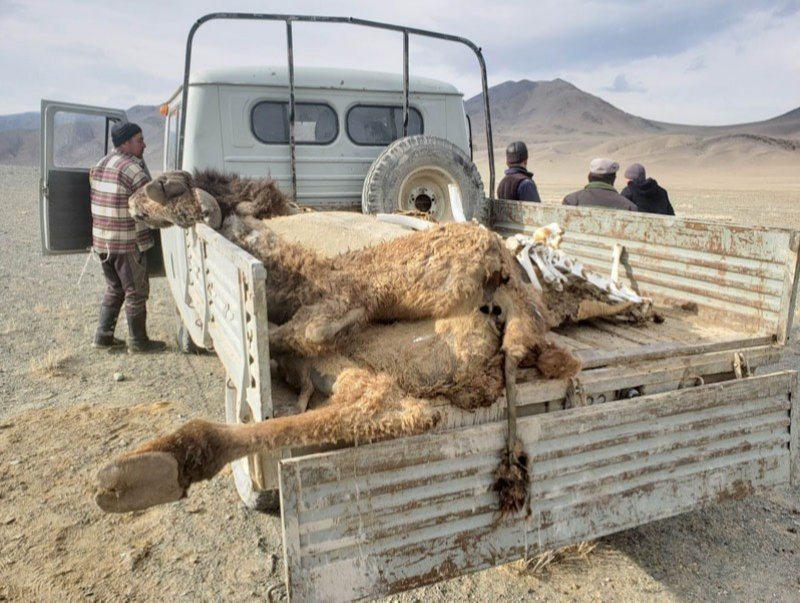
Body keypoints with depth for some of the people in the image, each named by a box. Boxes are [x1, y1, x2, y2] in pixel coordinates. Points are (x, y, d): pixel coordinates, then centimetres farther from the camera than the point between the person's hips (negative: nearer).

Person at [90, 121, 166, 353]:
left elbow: (101, 201, 16)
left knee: (114, 289, 20)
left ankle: (103, 336, 24)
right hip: (127, 242, -8)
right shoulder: (132, 168, -15)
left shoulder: (99, 165, 13)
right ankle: (138, 341, 12)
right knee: (136, 292, 4)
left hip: (101, 240, 8)